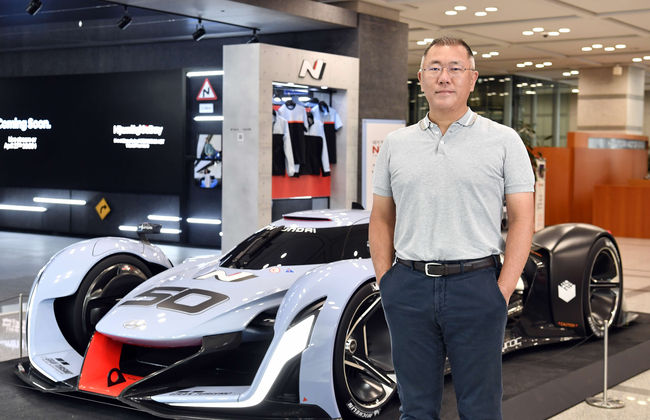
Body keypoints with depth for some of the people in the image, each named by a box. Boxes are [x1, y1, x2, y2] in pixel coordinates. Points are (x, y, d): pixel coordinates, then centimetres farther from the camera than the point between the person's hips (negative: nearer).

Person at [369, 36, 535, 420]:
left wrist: (502, 292, -10)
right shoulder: (396, 144, 10)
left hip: (476, 286, -2)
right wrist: (385, 281, 3)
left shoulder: (504, 141, 1)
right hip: (409, 289, 3)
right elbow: (382, 219, 14)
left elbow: (522, 219, -2)